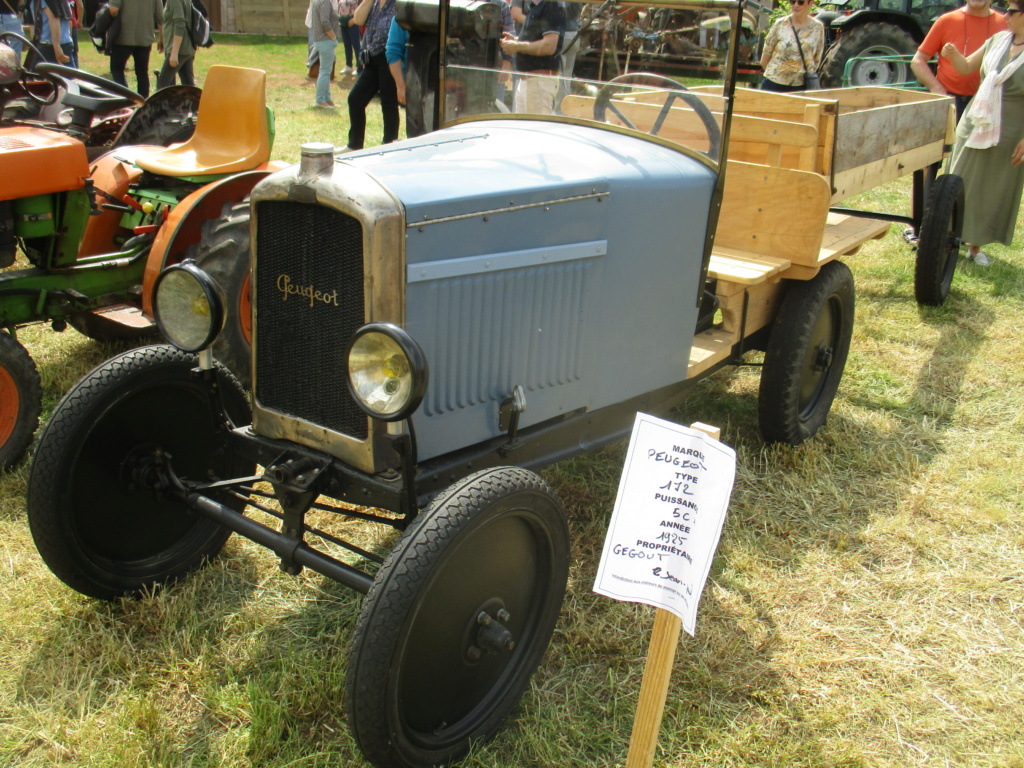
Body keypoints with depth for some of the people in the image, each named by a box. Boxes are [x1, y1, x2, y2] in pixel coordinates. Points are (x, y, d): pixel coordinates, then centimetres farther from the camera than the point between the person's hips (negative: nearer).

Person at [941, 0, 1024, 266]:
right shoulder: (998, 40, 4)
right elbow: (966, 67, 14)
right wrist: (953, 55, -9)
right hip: (975, 125, 4)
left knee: (994, 193, 7)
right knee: (961, 186, 9)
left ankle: (975, 246, 19)